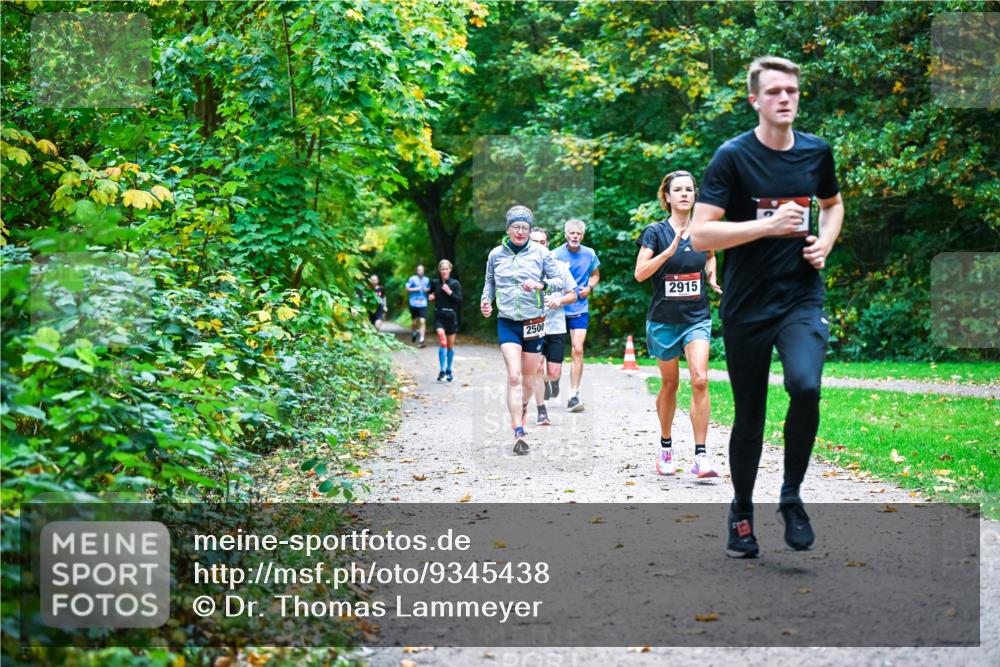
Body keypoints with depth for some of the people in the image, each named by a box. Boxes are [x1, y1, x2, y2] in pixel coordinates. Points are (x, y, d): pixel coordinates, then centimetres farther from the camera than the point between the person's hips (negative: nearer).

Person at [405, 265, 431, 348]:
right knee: (414, 321, 11)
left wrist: (426, 289, -1)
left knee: (422, 321, -12)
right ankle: (413, 332, 43)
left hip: (423, 304, 1)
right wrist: (417, 289, -14)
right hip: (414, 303, -1)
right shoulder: (412, 278, -3)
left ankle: (421, 340, -12)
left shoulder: (427, 279, 6)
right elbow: (407, 288, -4)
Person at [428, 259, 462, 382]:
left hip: (451, 316, 0)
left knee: (450, 345, 11)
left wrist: (450, 292, -17)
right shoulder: (435, 282, 4)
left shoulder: (455, 283, -2)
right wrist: (431, 297, 1)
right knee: (442, 342, -20)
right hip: (439, 316, 0)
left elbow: (460, 300, -6)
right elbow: (431, 294, 22)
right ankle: (442, 370, -19)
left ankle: (448, 370, 28)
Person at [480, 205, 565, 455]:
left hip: (534, 322, 1)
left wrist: (540, 285, -18)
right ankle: (518, 433, -18)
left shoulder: (540, 253, -1)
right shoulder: (496, 254, 4)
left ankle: (523, 407, 44)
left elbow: (559, 280, 0)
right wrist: (486, 299, -3)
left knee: (528, 379, 10)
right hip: (507, 322, -1)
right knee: (514, 376, -16)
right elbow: (489, 282, 17)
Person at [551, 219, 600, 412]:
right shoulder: (556, 254, -7)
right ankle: (555, 378, 42)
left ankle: (574, 396, -10)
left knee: (578, 349, -12)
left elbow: (595, 275, 17)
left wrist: (589, 288, -2)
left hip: (580, 310, 1)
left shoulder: (589, 254, 1)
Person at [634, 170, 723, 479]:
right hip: (664, 319, -1)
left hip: (697, 317, 1)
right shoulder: (655, 232, -6)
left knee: (700, 380, -16)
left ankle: (701, 456, -15)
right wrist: (670, 250, -27)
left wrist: (712, 275, 5)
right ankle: (665, 447, 31)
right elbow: (640, 273, -17)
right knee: (670, 384, 10)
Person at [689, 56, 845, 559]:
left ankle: (791, 497, -2)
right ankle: (742, 511, 29)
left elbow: (833, 203, 26)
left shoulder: (817, 151, 5)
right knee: (749, 415, 7)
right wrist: (769, 224, -20)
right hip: (746, 305, -2)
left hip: (802, 297, 2)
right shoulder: (733, 157, -8)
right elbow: (700, 235, -14)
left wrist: (826, 242, 5)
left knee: (805, 385, -24)